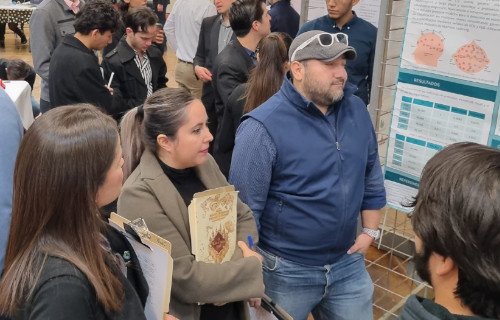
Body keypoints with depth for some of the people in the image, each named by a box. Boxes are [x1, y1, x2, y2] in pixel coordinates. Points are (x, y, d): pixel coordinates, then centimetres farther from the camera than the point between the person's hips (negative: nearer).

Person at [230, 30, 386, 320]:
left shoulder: (356, 110, -2)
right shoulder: (263, 128, -21)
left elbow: (371, 177, 10)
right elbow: (244, 209, -18)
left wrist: (370, 231, 7)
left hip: (348, 263, 5)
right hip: (286, 271, -5)